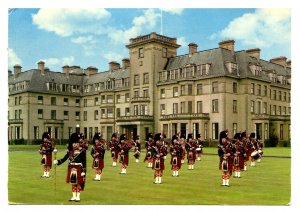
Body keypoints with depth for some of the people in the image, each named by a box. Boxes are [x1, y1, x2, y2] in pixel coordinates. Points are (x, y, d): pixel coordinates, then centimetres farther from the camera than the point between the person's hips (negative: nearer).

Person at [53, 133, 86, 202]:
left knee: (78, 183, 3)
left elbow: (84, 162, -8)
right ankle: (74, 197, 21)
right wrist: (57, 161, -11)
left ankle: (78, 197, 14)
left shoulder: (81, 152, -7)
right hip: (72, 170, 4)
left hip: (79, 170, -4)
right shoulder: (70, 152, 6)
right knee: (73, 183, 11)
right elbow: (64, 159, 5)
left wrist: (84, 171, -13)